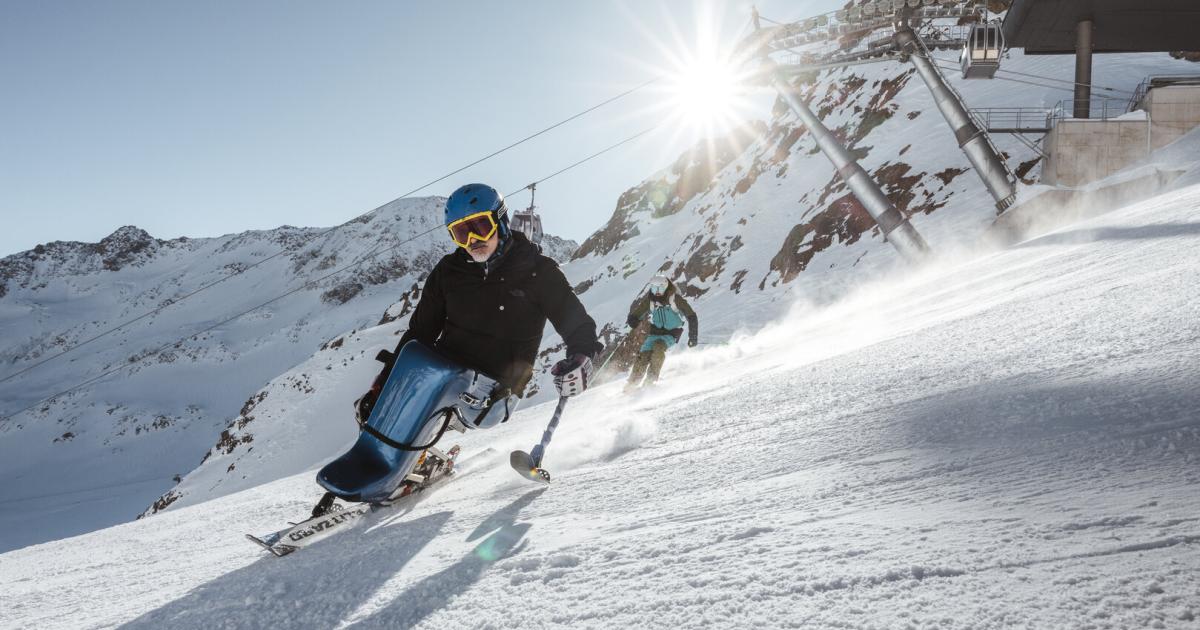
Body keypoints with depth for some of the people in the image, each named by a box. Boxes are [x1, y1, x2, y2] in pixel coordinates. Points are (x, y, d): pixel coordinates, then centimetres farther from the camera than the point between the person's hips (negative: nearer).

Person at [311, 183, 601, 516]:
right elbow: (419, 332, 10)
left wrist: (581, 358, -22)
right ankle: (422, 461, -16)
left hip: (491, 396, -4)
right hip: (443, 381, 5)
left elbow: (578, 325, 2)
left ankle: (379, 474, -30)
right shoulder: (449, 272, 10)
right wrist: (381, 390, 2)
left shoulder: (538, 273, -1)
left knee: (418, 360, -32)